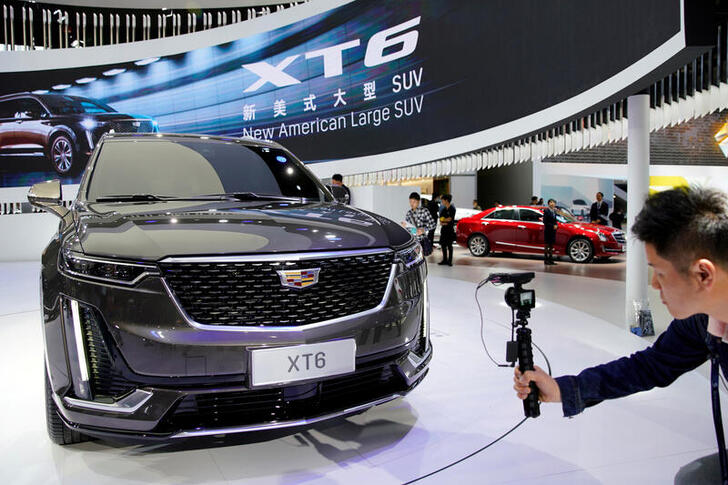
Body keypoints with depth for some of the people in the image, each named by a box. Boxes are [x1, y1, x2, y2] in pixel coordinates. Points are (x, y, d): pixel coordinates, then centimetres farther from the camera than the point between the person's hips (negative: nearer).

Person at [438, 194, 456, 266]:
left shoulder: (452, 209, -6)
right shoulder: (443, 210, 14)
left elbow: (449, 219, -14)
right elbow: (440, 220, 11)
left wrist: (443, 219, 2)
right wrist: (442, 223, -11)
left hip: (450, 229, -6)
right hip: (444, 229, 6)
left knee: (449, 246, -3)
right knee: (443, 245, 8)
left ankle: (450, 261, 1)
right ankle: (445, 260, 17)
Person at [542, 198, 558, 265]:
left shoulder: (554, 211, 12)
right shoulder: (546, 211, -10)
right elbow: (545, 221, -15)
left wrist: (556, 225, 0)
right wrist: (552, 226, -17)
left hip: (553, 230, 7)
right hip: (548, 230, -7)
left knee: (551, 245, 10)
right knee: (546, 245, -3)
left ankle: (550, 259, 15)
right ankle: (546, 260, 1)